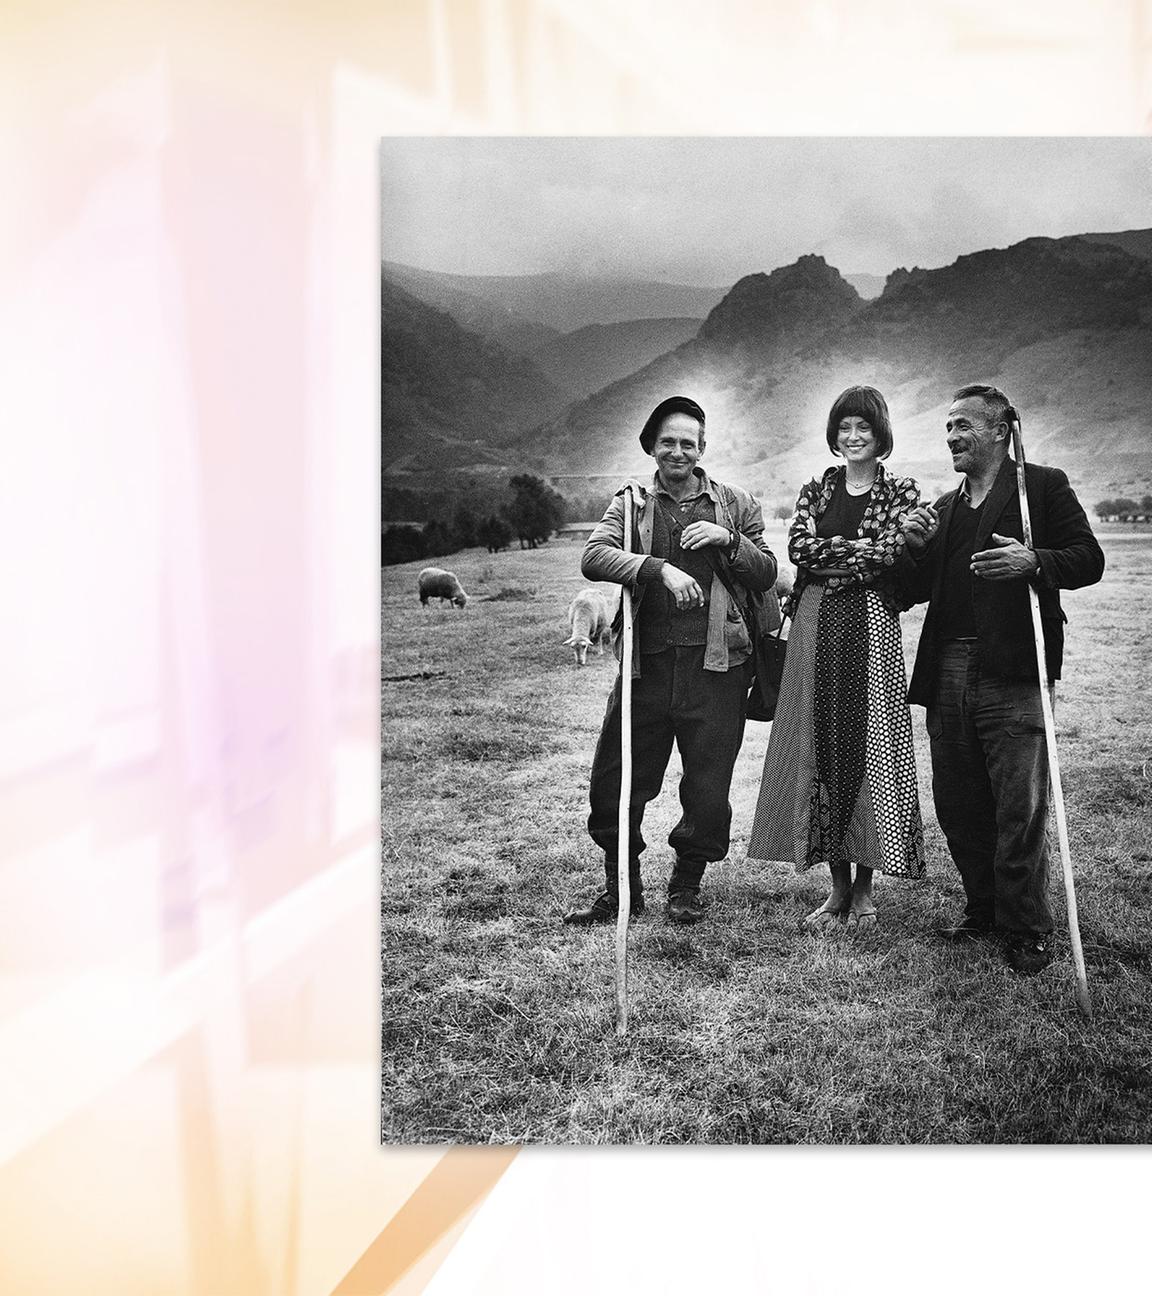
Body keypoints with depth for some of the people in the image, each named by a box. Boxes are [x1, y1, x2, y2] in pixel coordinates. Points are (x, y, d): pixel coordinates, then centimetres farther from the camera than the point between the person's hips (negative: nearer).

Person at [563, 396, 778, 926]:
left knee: (708, 790, 3)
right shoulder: (631, 501, 9)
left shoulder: (735, 504, 12)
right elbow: (593, 557, -9)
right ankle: (621, 888, 24)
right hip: (647, 662, 0)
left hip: (714, 665, 0)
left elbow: (766, 574, 11)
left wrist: (728, 540, -7)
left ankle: (687, 887, 25)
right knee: (613, 783, 4)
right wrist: (661, 569, -22)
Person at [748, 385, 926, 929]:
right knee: (821, 751, 1)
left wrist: (829, 553, -4)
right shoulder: (816, 490, 16)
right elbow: (798, 546, -1)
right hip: (816, 626, 3)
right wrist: (859, 547, -6)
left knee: (870, 750, -3)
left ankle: (865, 887, 7)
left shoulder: (901, 492, 8)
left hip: (872, 627, -3)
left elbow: (890, 551, -9)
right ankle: (838, 885, 10)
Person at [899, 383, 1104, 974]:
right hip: (947, 672, 6)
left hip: (1011, 673, -6)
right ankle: (983, 907, 27)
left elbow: (1088, 559, -3)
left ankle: (1027, 930, 9)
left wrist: (1034, 562, -21)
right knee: (955, 804, 10)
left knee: (1020, 810, -5)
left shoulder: (1043, 486, 4)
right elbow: (915, 592, 17)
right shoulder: (943, 508, 20)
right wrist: (916, 548, -2)